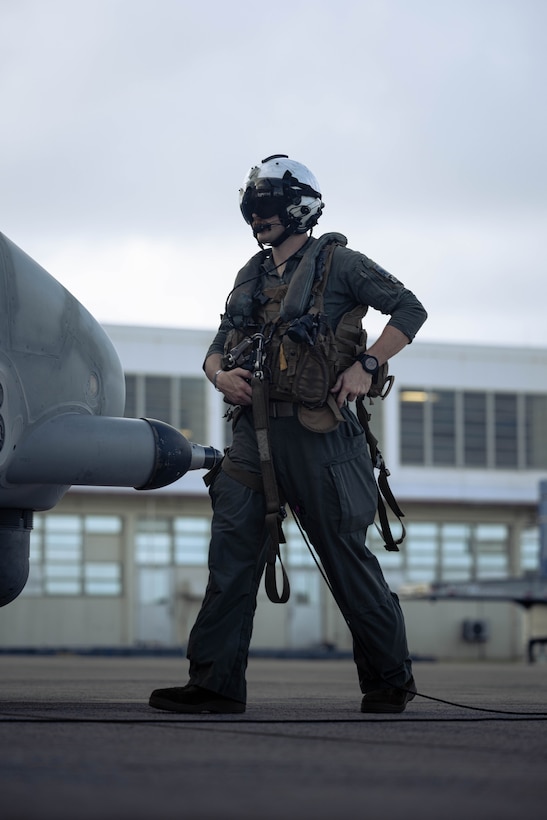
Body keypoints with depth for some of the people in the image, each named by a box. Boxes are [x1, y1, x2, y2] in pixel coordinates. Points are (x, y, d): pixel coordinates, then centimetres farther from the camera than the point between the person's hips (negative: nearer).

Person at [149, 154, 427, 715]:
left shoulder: (337, 262, 0)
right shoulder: (251, 277, 18)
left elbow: (409, 310, -2)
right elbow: (218, 348, 21)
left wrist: (366, 365, -13)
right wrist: (220, 374, -2)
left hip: (315, 431, -6)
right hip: (255, 429, 6)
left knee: (345, 553, 0)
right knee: (232, 550, -3)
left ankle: (390, 679, 13)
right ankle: (216, 683, -3)